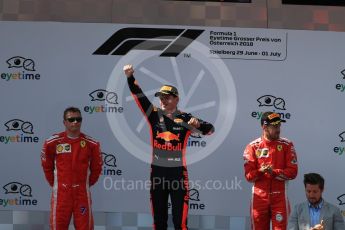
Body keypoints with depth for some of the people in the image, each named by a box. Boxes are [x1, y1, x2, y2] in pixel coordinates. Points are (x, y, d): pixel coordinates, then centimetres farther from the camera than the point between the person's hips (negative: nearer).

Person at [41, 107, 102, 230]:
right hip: (60, 193, 0)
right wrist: (54, 184, 9)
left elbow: (96, 168, 10)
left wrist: (87, 184, 9)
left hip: (82, 193, 1)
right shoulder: (52, 142, -3)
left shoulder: (91, 144, -1)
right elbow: (47, 166, 8)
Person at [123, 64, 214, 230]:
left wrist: (197, 124, -24)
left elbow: (210, 129, -2)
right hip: (157, 171, 2)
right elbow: (139, 96, -7)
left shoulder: (185, 118, 0)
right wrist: (130, 77, -22)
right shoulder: (154, 114, 4)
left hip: (178, 172, -2)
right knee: (158, 215, 11)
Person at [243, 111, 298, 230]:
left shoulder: (287, 145, 2)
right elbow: (249, 175, -3)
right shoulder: (252, 147, 2)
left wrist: (274, 172, -18)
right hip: (259, 197, 1)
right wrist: (260, 171, -23)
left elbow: (292, 172, -5)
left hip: (279, 197, -1)